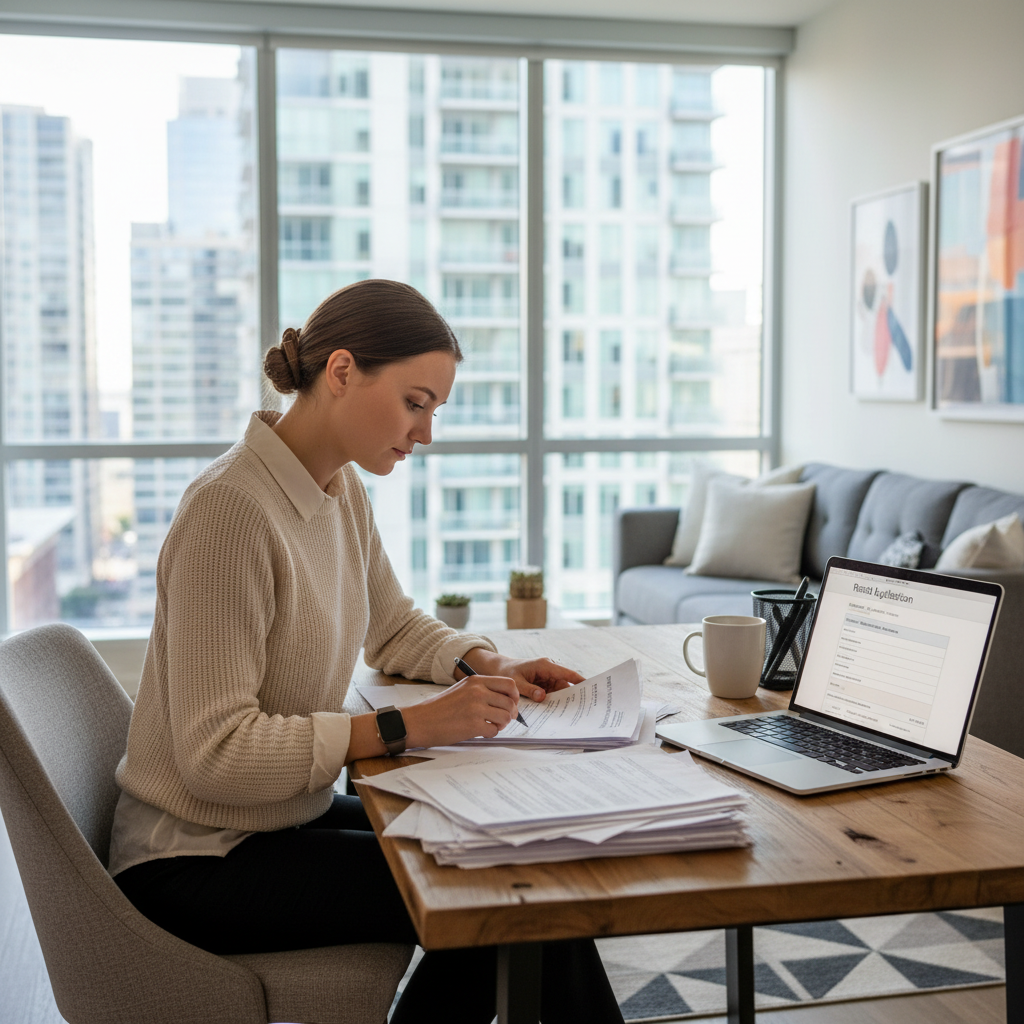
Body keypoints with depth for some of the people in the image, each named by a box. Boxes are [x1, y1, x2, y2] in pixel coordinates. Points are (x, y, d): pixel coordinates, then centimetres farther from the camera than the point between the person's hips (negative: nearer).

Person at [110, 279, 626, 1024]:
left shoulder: (342, 492, 3)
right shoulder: (232, 508, -25)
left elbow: (394, 627, 20)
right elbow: (214, 753, -27)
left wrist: (487, 666, 0)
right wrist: (406, 727, -29)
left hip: (292, 815, 8)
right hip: (199, 861, -8)